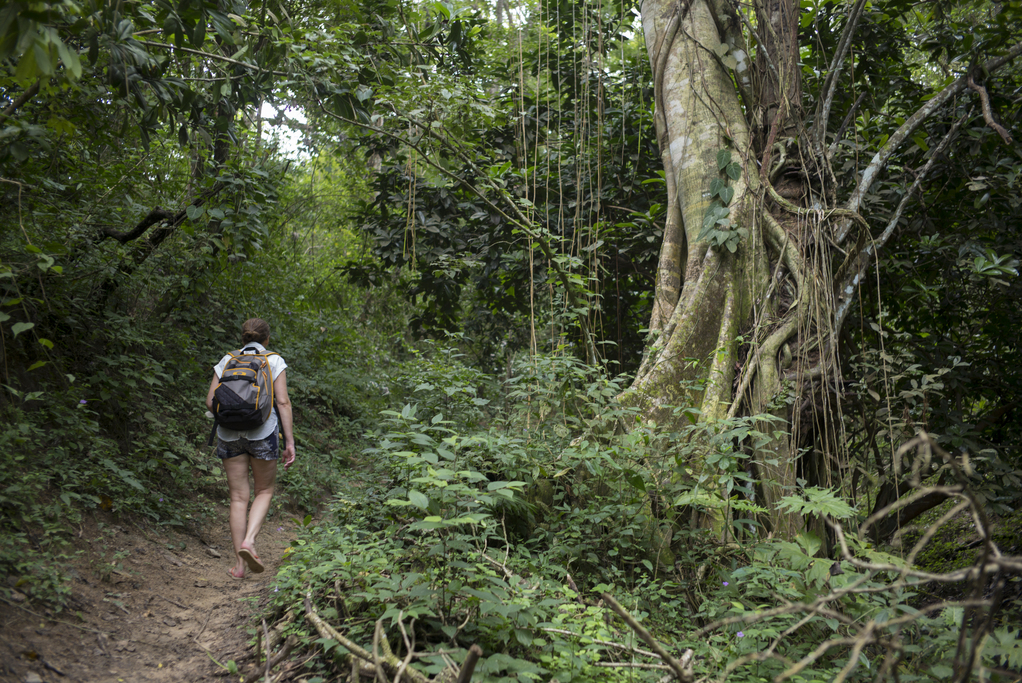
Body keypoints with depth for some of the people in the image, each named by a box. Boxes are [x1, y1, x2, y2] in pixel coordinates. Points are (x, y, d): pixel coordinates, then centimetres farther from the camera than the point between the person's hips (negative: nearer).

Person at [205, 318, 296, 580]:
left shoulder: (227, 361, 10)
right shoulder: (274, 361, 3)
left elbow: (210, 402, 5)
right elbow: (283, 402, -6)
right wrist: (290, 442, -6)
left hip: (229, 434, 2)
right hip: (262, 433, -2)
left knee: (238, 497, 8)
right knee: (264, 491, 15)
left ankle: (239, 564, 8)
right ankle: (249, 541, -8)